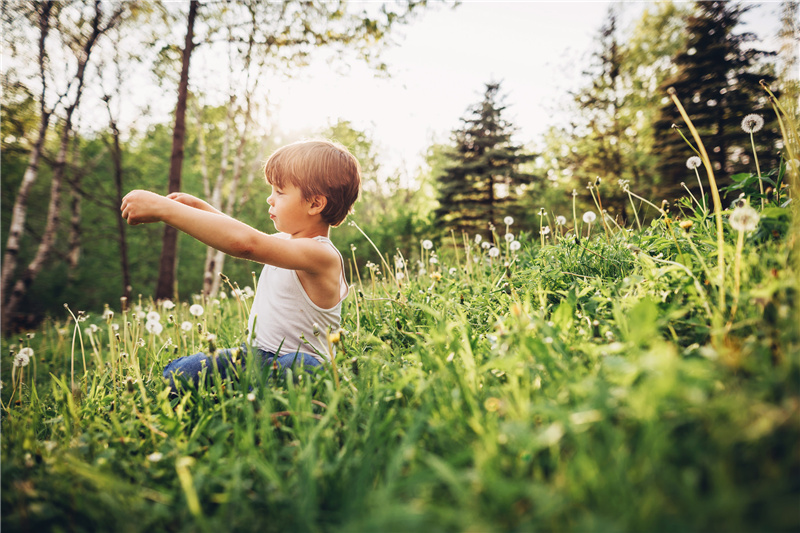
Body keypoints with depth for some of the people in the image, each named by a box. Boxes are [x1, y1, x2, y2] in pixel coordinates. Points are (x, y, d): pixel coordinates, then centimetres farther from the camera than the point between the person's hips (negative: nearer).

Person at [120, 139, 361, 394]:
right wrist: (199, 208, 18)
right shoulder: (288, 241, 10)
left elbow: (245, 244, -38)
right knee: (176, 374, -7)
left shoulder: (322, 255, -23)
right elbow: (244, 236, 31)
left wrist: (163, 208, -34)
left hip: (297, 362, -9)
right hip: (254, 355, 9)